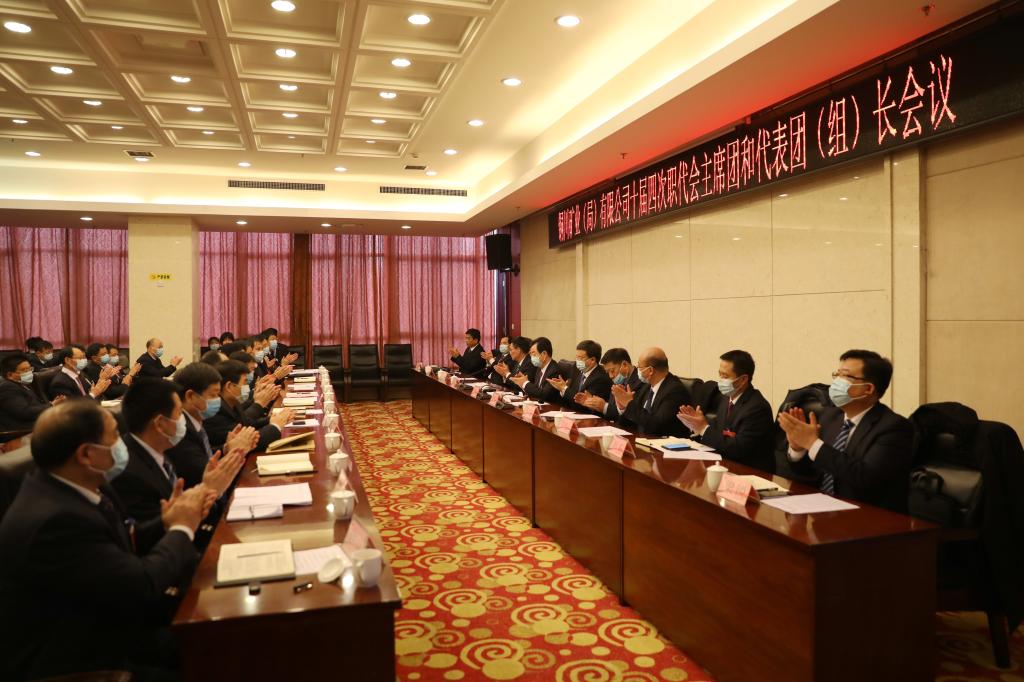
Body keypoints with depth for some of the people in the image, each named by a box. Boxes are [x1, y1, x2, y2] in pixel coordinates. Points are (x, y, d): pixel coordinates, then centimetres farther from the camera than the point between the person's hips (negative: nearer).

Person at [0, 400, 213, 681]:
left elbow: (120, 546, 9)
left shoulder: (65, 487, -3)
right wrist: (181, 530, -14)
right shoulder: (55, 520, -31)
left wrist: (164, 526, -7)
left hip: (95, 630, 8)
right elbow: (142, 587, -27)